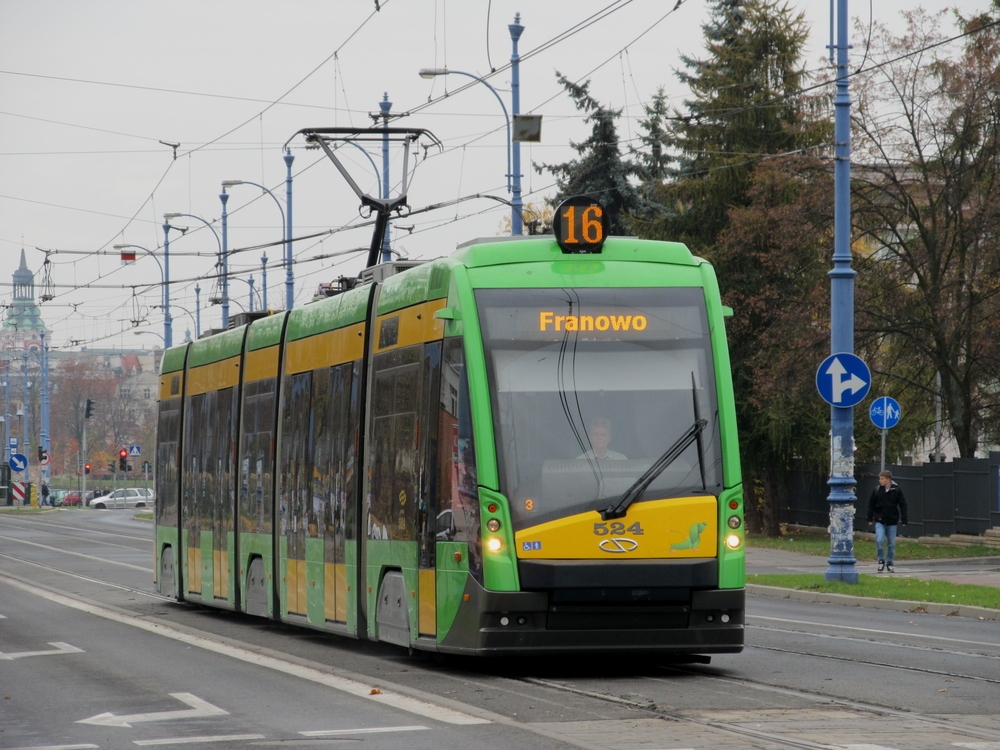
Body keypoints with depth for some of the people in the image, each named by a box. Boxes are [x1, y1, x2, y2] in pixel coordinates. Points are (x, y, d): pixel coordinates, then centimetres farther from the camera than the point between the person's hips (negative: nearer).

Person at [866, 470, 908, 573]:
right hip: (880, 521, 0)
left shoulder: (897, 490, -4)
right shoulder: (877, 490, -1)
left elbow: (903, 505, 1)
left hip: (892, 521, 0)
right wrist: (870, 519, 4)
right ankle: (881, 560, 3)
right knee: (879, 540, -15)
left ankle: (889, 563, 19)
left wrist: (904, 520, -3)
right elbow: (871, 505, 7)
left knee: (891, 544, 6)